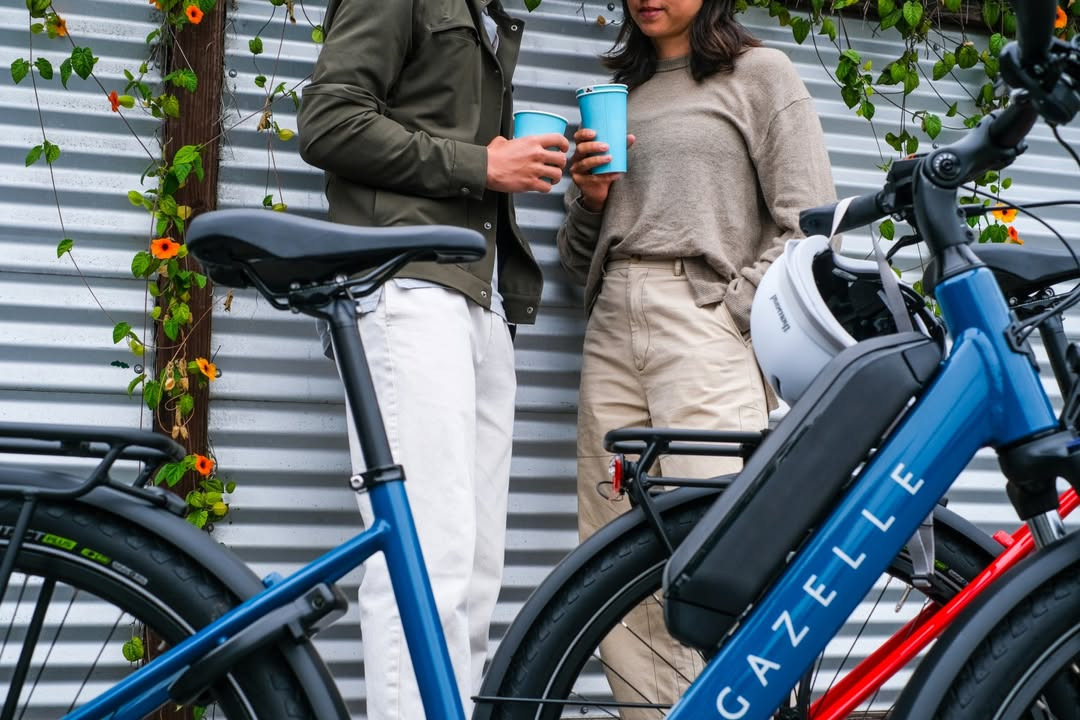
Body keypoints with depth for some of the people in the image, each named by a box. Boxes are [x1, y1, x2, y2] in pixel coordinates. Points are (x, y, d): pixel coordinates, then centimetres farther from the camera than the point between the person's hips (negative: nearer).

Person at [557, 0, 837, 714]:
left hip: (704, 325, -5)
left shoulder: (759, 72, 10)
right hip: (613, 330, 5)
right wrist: (589, 200, 6)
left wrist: (733, 315, -9)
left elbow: (806, 226, 1)